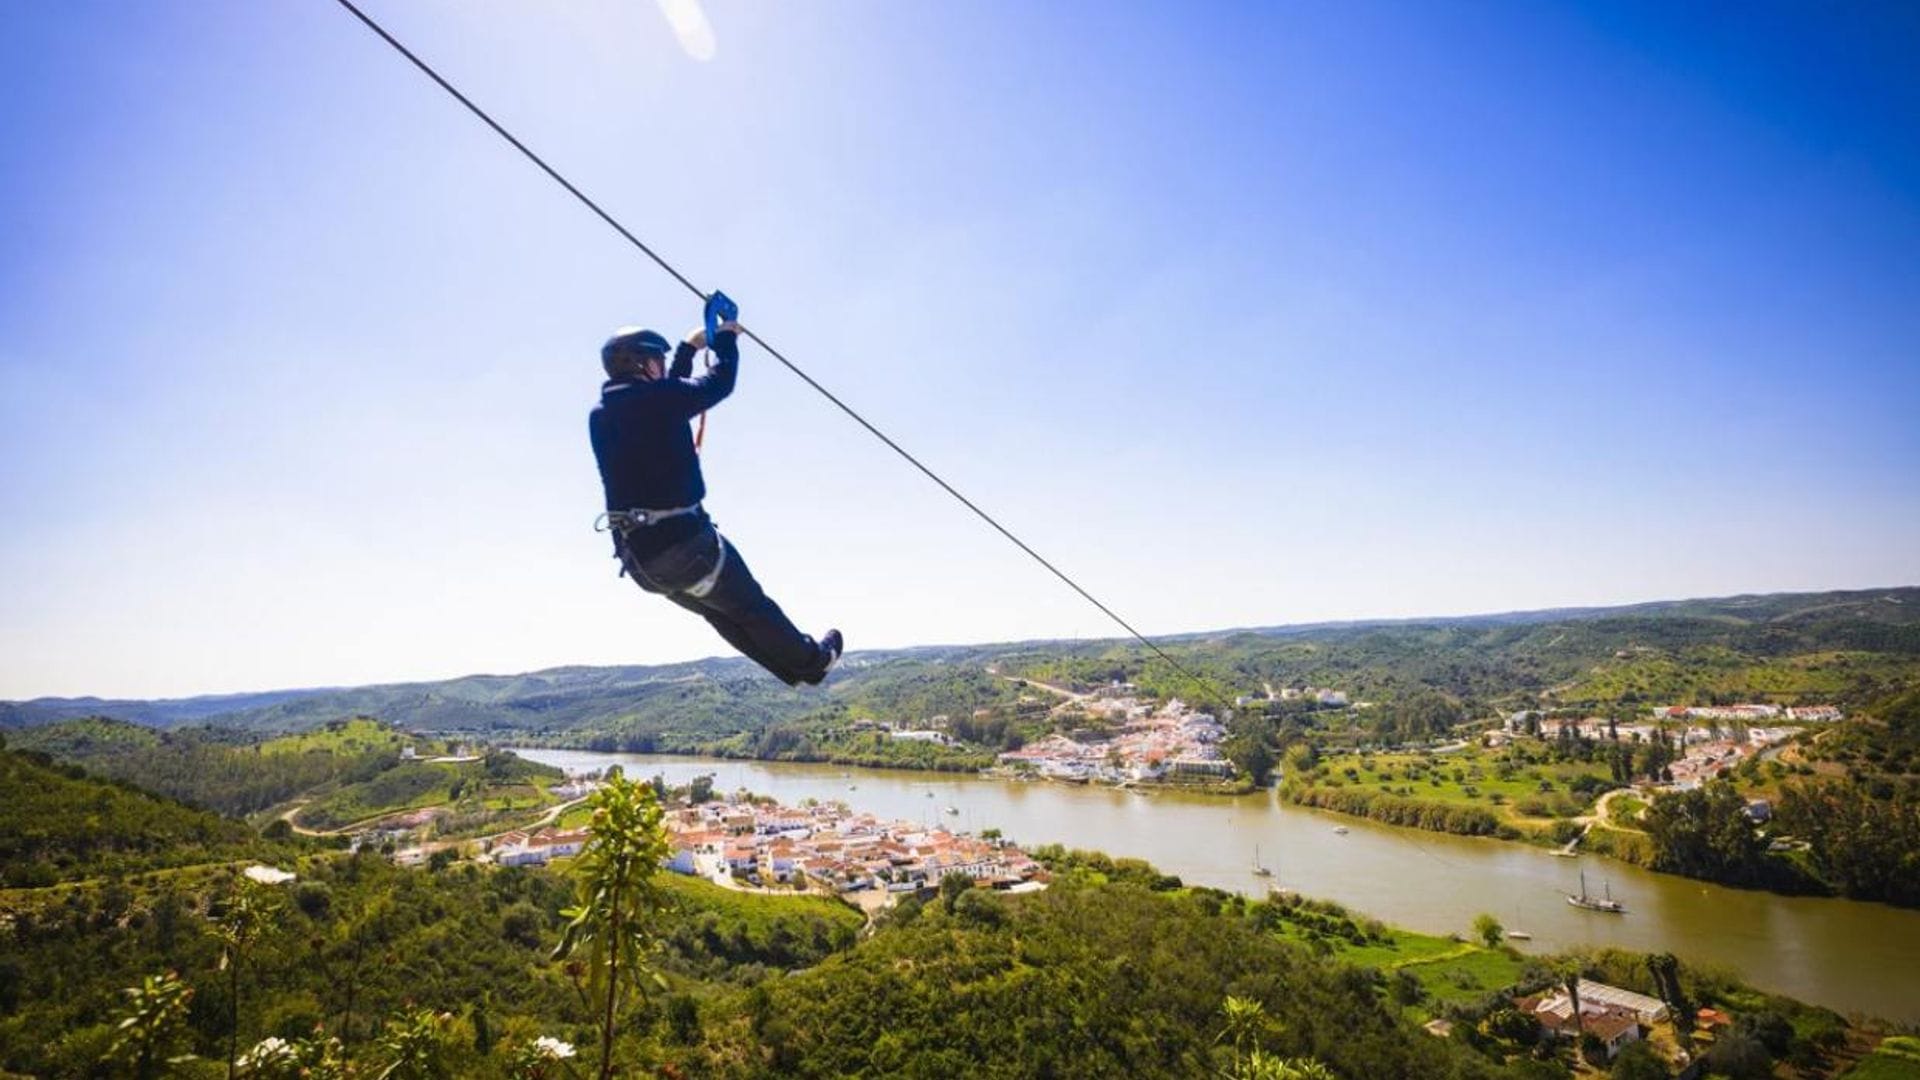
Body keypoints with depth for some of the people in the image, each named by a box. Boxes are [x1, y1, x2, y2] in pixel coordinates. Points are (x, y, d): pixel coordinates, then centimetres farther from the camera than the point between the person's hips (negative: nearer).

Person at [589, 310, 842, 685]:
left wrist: (689, 349, 33)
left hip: (636, 556, 8)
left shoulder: (600, 415, 9)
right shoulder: (655, 399, -15)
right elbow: (720, 382, -4)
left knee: (719, 611, 23)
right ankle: (812, 660, 31)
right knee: (750, 607, 13)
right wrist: (727, 339, 14)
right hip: (682, 540, -8)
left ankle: (792, 667, 36)